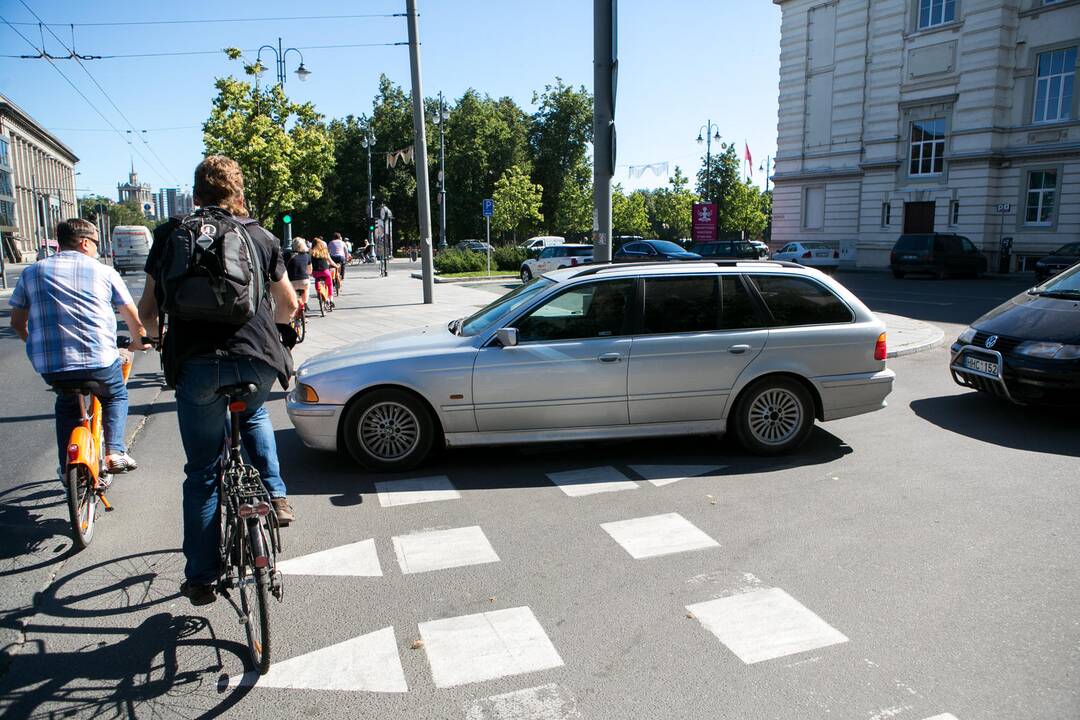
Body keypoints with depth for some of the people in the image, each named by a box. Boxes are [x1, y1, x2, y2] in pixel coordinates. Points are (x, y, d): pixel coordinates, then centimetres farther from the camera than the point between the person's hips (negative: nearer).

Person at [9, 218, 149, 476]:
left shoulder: (32, 272, 13)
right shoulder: (104, 272, 6)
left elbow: (17, 323, 17)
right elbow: (133, 317, 10)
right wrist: (139, 342, 29)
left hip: (50, 365, 3)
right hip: (99, 360, -2)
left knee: (67, 404, 30)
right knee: (115, 396, 26)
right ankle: (114, 452, 8)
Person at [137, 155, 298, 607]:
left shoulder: (171, 235, 10)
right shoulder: (261, 238, 12)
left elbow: (148, 312, 10)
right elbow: (288, 307, 19)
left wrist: (154, 328, 33)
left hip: (196, 363, -1)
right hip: (258, 361, 1)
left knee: (202, 473, 12)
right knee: (254, 415, 35)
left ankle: (201, 578, 19)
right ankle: (275, 494, 19)